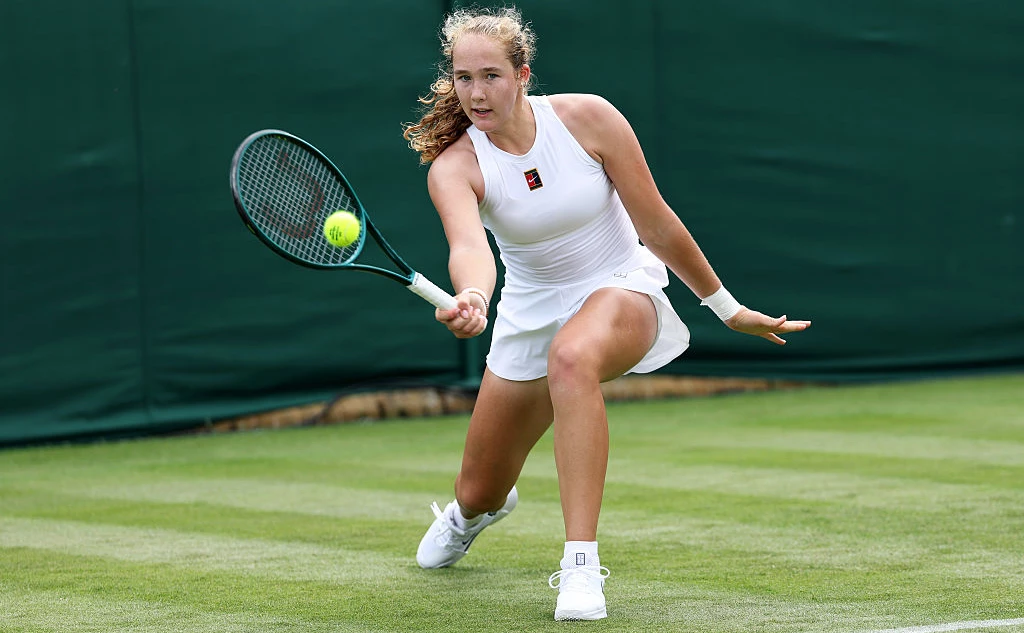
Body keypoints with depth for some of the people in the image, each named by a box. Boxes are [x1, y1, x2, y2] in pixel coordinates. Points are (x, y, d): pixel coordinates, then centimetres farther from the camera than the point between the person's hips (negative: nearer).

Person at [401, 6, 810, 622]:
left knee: (571, 357, -41)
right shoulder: (454, 166, -17)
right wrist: (471, 299, -61)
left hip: (622, 289, -3)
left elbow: (657, 225, -8)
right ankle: (475, 511, 55)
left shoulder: (587, 117, -17)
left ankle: (582, 564, -41)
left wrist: (728, 308, -1)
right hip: (530, 312, 3)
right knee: (480, 494, 10)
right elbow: (469, 246, -37)